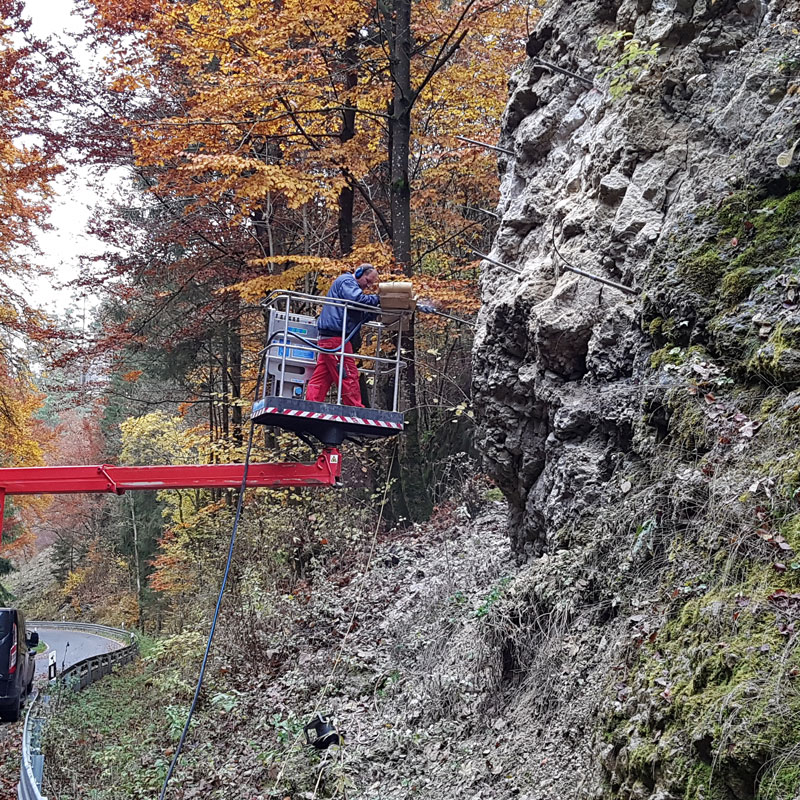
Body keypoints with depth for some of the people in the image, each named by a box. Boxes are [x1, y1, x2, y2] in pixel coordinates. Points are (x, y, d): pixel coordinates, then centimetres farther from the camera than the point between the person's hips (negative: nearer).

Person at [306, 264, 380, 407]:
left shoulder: (348, 283, 30)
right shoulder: (347, 281, -2)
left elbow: (360, 317, 27)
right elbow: (358, 299, -23)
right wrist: (377, 299, -10)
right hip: (336, 336, -10)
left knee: (321, 377, 3)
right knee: (349, 376, -9)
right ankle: (357, 410, -8)